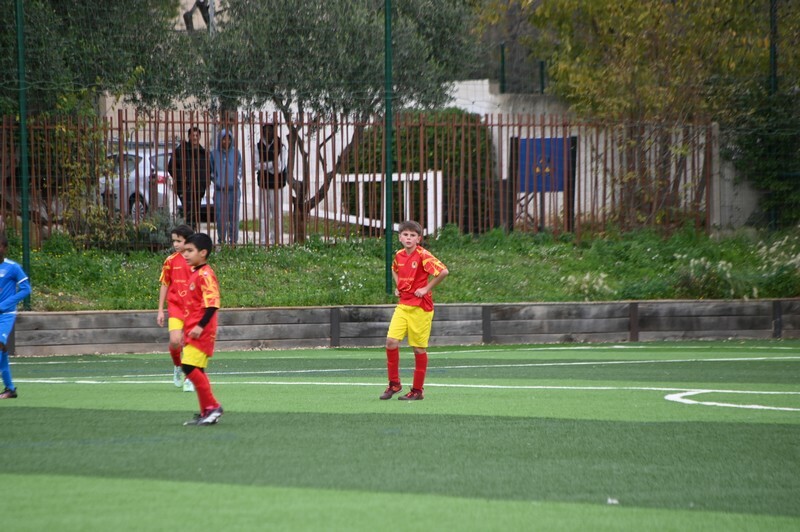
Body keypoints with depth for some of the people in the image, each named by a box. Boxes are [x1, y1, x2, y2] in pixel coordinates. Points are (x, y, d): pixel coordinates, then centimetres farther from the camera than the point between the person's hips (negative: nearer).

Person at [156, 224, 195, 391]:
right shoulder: (171, 261, 2)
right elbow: (164, 285, 9)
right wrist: (160, 310, 6)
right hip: (175, 307, 0)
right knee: (175, 341, -16)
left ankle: (188, 379, 12)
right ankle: (177, 367, 13)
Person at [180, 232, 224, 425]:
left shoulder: (205, 275, -14)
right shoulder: (194, 274, 15)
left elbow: (212, 304, -22)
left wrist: (200, 326, -24)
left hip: (201, 332, -10)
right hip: (192, 331, 10)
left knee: (190, 368, -15)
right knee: (196, 371, 10)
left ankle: (212, 406, -9)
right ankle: (207, 412, 16)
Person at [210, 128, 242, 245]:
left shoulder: (236, 153, 8)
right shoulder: (214, 154, 5)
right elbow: (211, 171, 14)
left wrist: (236, 179, 4)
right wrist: (216, 180, 2)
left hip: (233, 189, 0)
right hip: (219, 190, 0)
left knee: (234, 216, -2)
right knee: (220, 216, -2)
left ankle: (233, 239, 3)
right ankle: (222, 240, 6)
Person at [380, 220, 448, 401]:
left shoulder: (423, 255, -12)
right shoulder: (399, 255, 7)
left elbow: (443, 271, -21)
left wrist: (427, 288, -16)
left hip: (420, 307, -5)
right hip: (403, 305, 6)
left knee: (419, 348, 1)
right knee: (391, 341, -7)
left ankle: (417, 391, 10)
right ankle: (394, 383, 7)